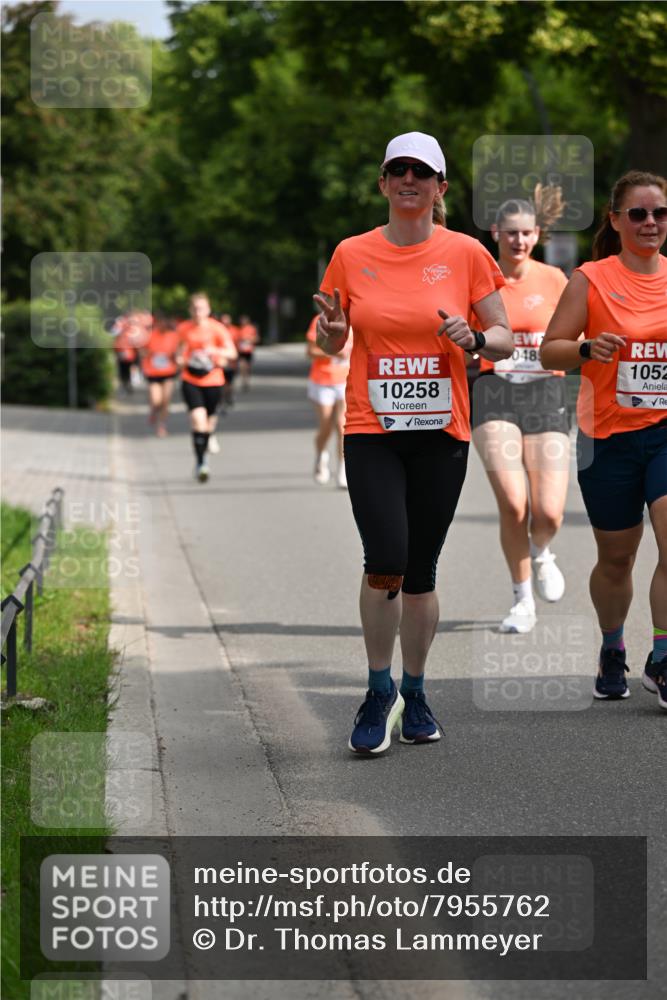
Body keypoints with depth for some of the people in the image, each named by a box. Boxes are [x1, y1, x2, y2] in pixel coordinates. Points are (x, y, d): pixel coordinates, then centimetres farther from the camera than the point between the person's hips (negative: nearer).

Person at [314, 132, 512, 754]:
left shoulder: (466, 254, 1)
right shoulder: (352, 254, 3)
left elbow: (505, 340, 6)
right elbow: (330, 344, 12)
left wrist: (474, 340, -16)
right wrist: (330, 329, -10)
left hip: (441, 432, 1)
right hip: (371, 430, -1)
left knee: (421, 568, 6)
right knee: (386, 560, -15)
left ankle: (414, 692, 23)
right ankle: (380, 691, 2)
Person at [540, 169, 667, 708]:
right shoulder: (591, 280, -3)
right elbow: (550, 349, -3)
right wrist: (588, 349, -21)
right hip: (610, 437, -1)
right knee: (616, 558, 9)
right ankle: (612, 652, 32)